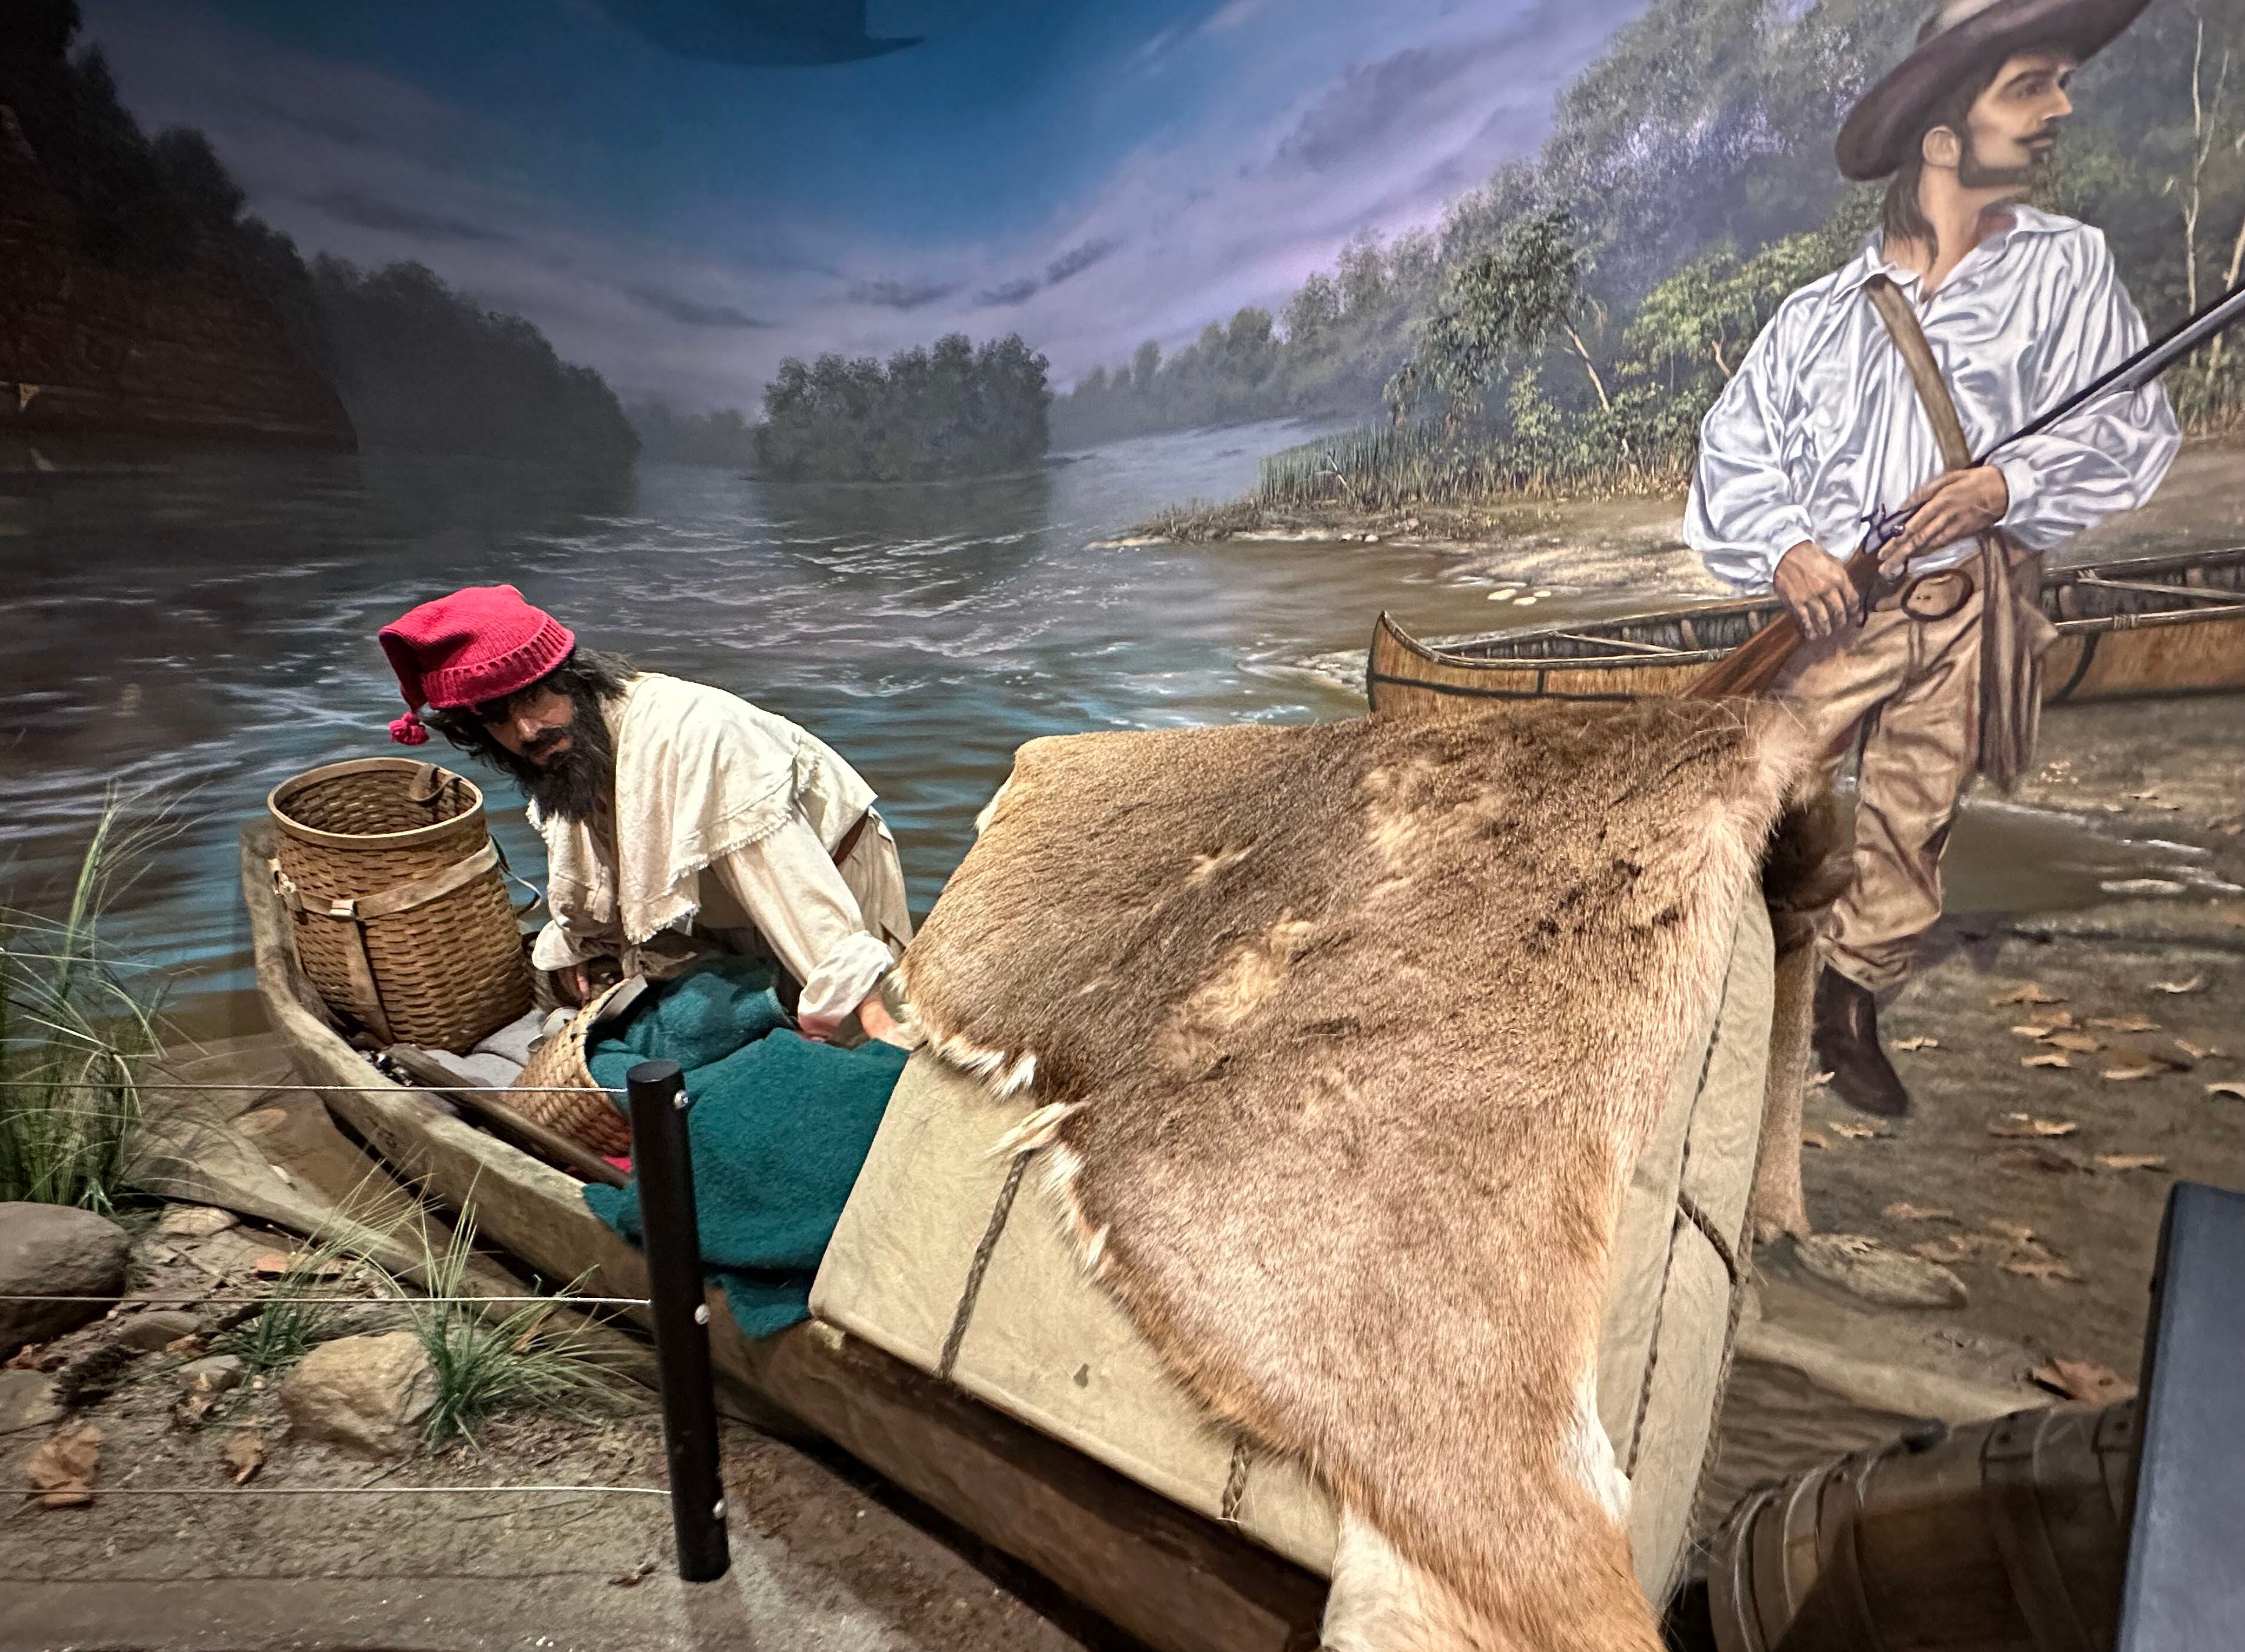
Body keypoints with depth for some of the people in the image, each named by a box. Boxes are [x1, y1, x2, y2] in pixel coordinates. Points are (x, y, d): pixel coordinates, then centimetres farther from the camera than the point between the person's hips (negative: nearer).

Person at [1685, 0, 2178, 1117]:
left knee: (1911, 827, 6)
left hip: (1967, 613, 1)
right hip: (1826, 605, -1)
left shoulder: (2067, 267, 7)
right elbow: (1732, 453, 2)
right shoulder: (1821, 311, 5)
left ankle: (1852, 1012, 25)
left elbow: (2129, 430, 4)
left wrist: (2009, 484, -15)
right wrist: (1785, 548, -15)